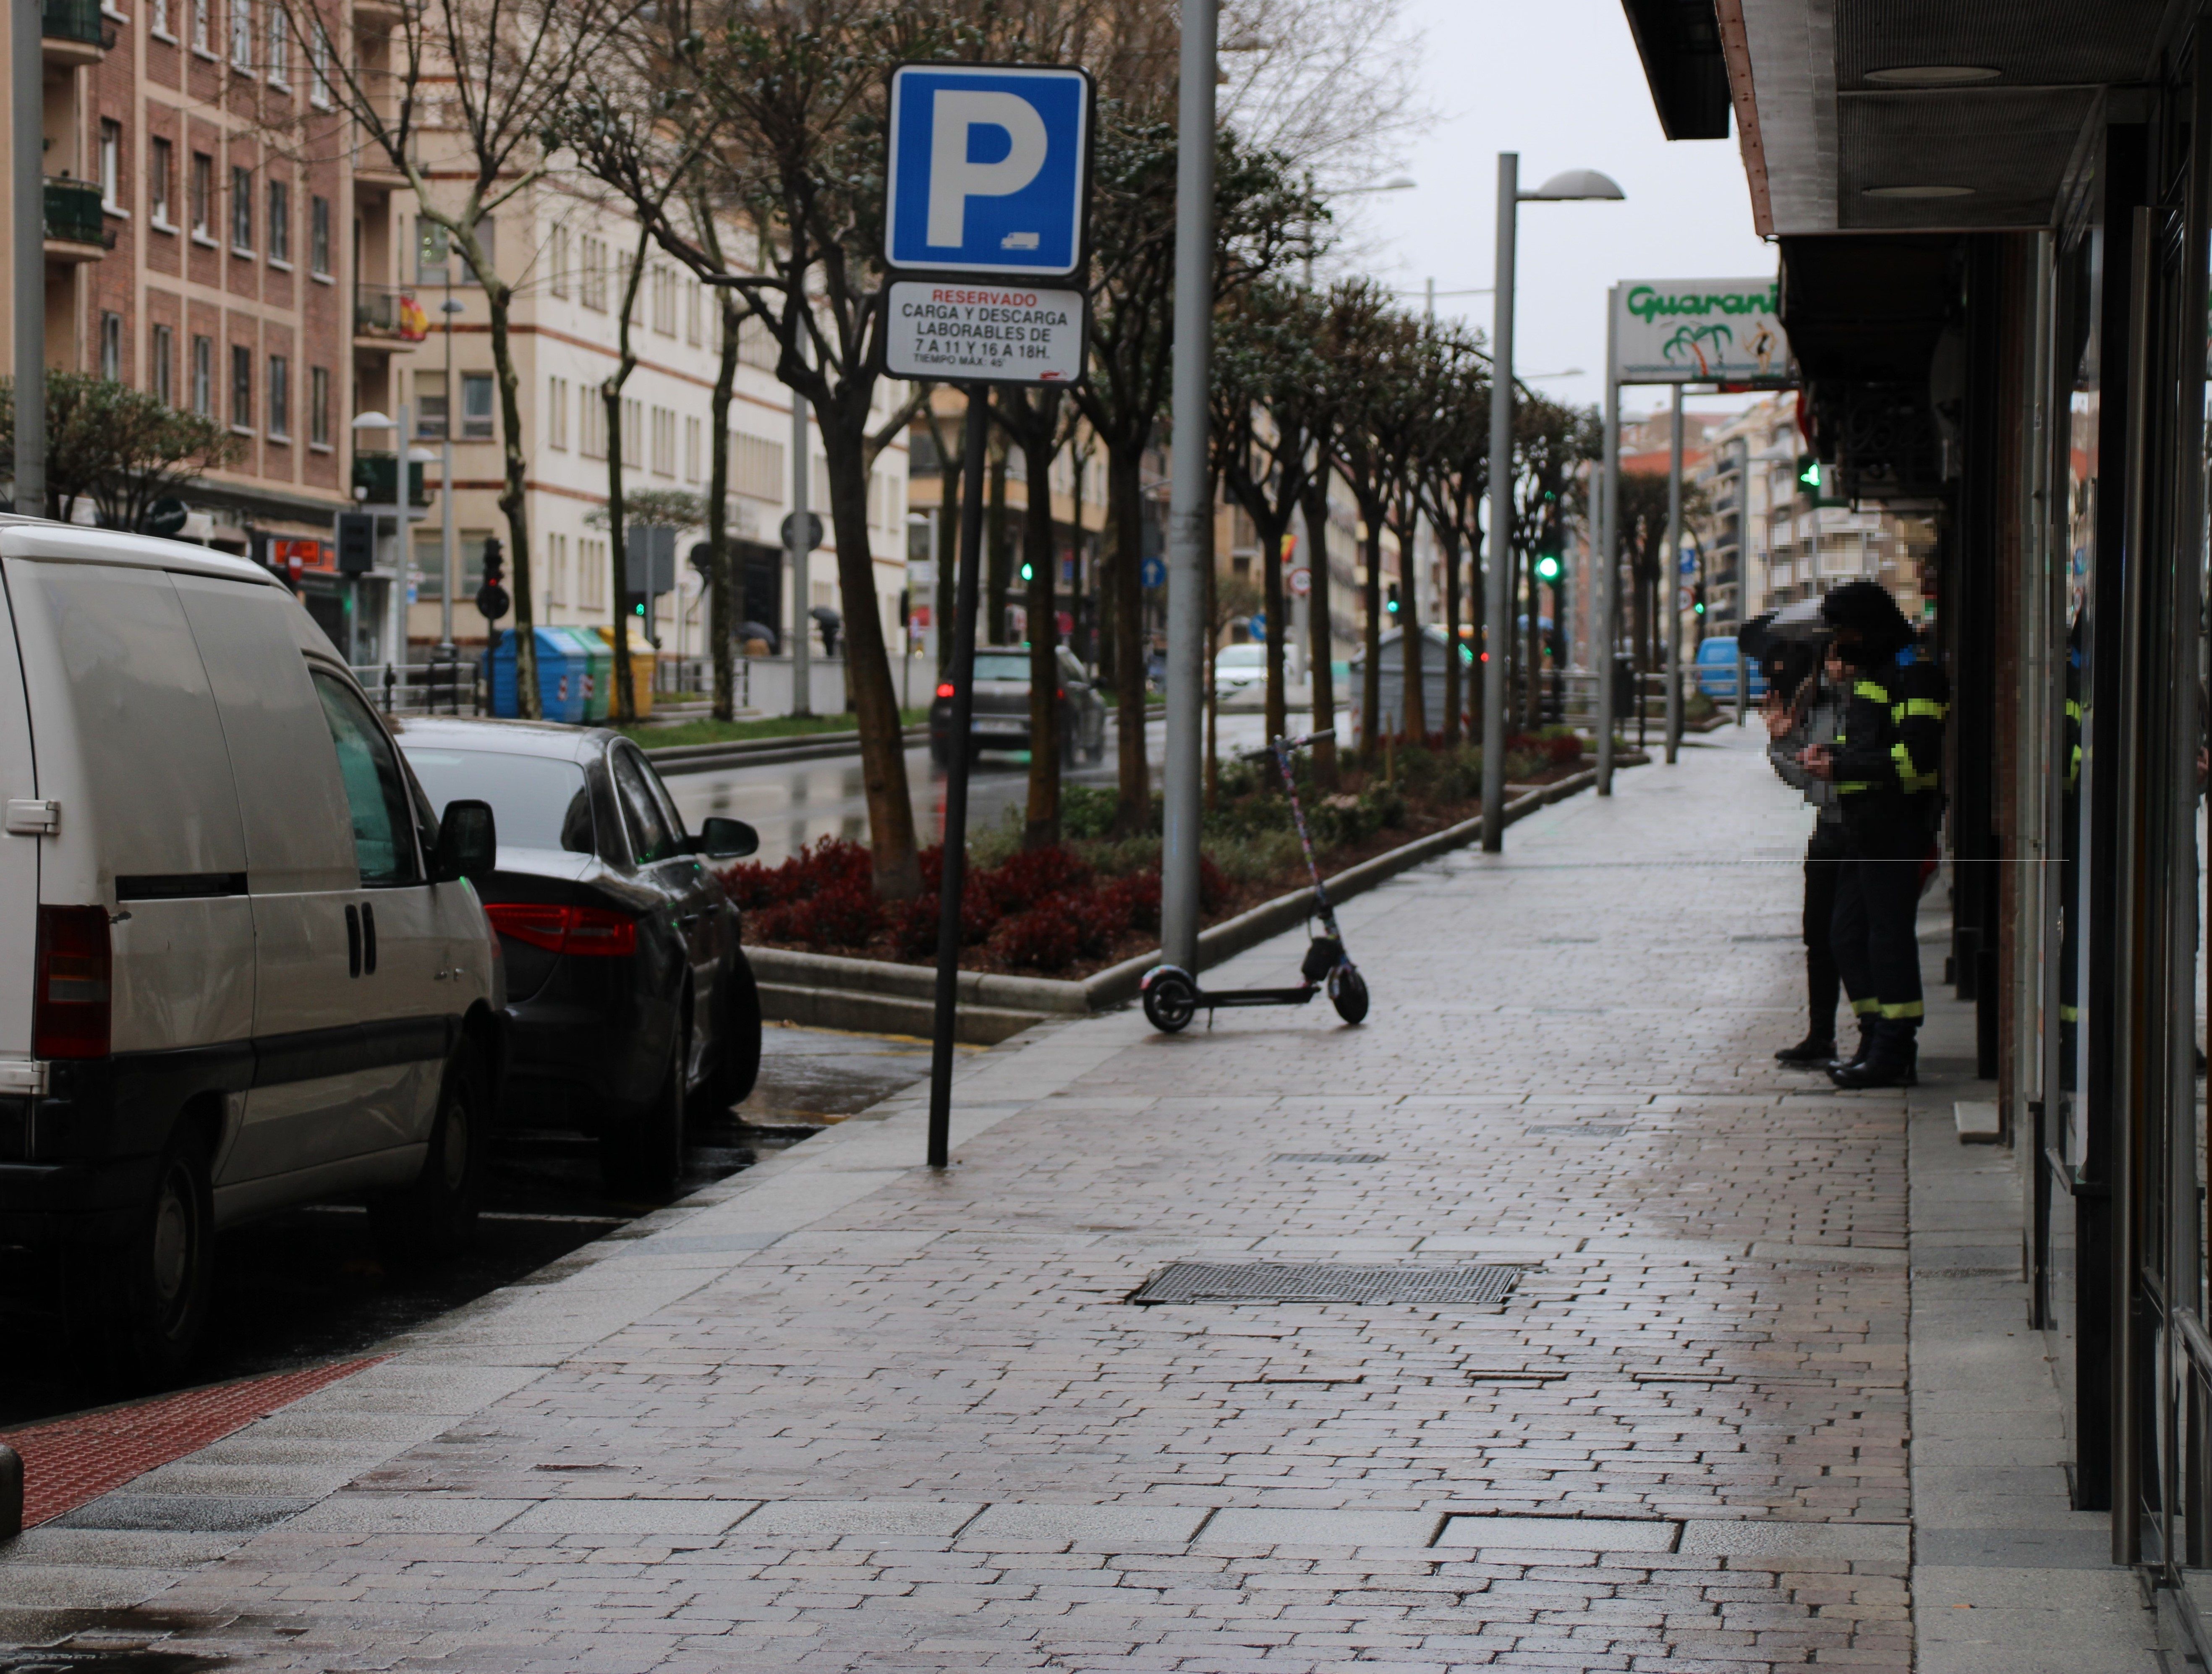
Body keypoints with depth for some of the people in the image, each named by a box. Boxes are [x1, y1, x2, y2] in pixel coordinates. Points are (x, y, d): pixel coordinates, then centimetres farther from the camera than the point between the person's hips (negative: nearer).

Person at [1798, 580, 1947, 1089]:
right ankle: (1881, 1041, 18)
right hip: (1866, 830, 10)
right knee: (1848, 934, 11)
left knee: (1888, 933, -6)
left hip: (1896, 829, -10)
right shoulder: (1871, 672, 20)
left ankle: (1893, 1053, -2)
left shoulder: (1913, 675, -12)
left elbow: (1914, 760, -21)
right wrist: (1831, 753, 9)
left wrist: (1840, 768, -19)